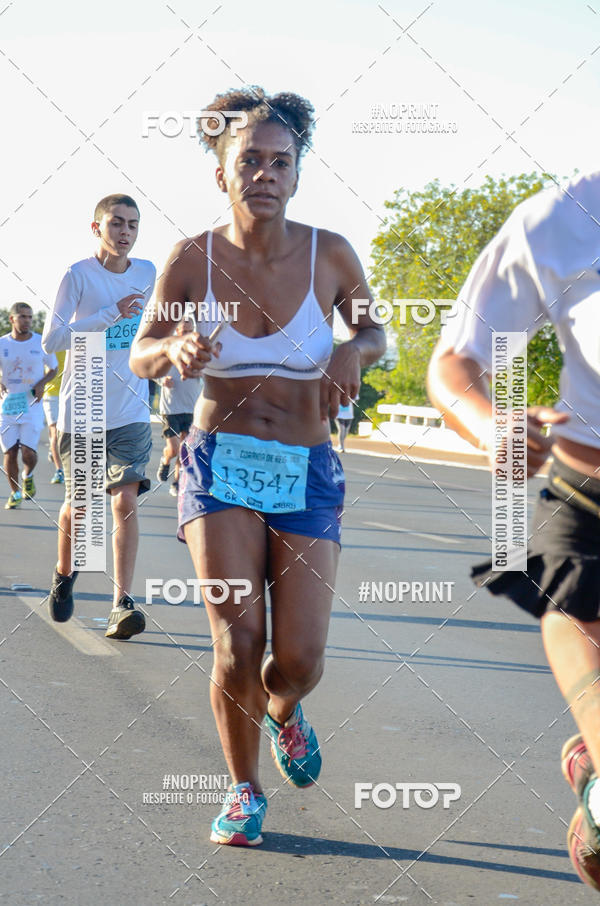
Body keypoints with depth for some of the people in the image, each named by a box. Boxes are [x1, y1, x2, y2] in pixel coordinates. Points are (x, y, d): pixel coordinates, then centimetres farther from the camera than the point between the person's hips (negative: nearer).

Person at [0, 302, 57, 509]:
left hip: (32, 407, -1)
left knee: (28, 453, -11)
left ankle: (28, 476, 23)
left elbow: (52, 369, 15)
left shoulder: (42, 343, 1)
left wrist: (42, 383, -5)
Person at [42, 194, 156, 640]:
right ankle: (65, 574, 37)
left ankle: (122, 603, -12)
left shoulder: (147, 273, 5)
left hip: (131, 411, 2)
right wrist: (111, 315, -24)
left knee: (126, 501, -11)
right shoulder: (79, 275, -8)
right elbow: (51, 340, -18)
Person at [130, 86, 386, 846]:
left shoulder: (329, 254, -6)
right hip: (220, 463, -1)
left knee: (299, 661, -6)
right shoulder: (191, 259, -6)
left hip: (306, 475, 1)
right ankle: (243, 789, 12)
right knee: (237, 645, -14)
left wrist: (351, 354, -12)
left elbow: (373, 333, 12)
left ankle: (282, 712, 34)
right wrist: (175, 349, -18)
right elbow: (139, 356, 5)